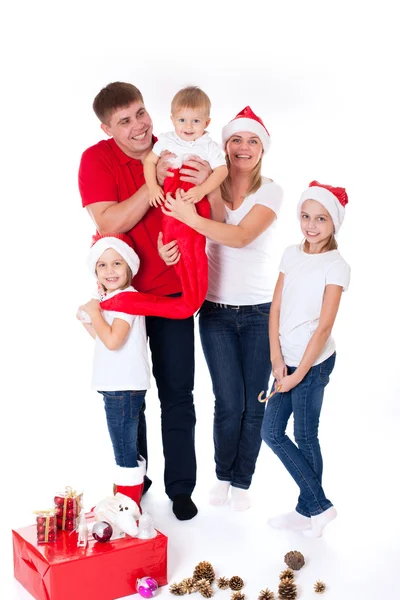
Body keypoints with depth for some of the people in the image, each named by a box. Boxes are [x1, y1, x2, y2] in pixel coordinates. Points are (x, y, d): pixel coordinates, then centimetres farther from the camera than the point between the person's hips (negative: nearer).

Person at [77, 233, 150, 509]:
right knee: (126, 447, 20)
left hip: (124, 387, -10)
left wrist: (94, 311, -15)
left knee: (125, 449, -2)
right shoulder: (112, 298, 16)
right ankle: (127, 502, 33)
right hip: (118, 386, 10)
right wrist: (87, 320, 13)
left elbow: (113, 340, -27)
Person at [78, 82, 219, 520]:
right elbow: (110, 224, -22)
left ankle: (181, 488, 18)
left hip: (172, 290, 1)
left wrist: (207, 183, -26)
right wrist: (155, 180, -28)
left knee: (177, 392, 4)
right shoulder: (97, 158, -9)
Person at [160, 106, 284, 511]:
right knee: (229, 405, -1)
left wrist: (191, 218, -29)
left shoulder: (270, 192, -3)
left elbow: (242, 236, -20)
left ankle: (241, 482, 24)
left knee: (254, 405, 4)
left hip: (260, 313, 0)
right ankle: (222, 476, 24)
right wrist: (165, 245, -24)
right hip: (216, 312, 1)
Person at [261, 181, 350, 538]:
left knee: (305, 437, 2)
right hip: (287, 360, 7)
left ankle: (310, 510, 20)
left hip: (314, 361, -7)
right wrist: (277, 359, -5)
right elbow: (276, 308, 4)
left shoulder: (336, 267, -10)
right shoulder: (292, 254, 7)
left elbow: (324, 327, -13)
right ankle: (318, 505, 20)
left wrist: (299, 373, -13)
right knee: (272, 432, 8)